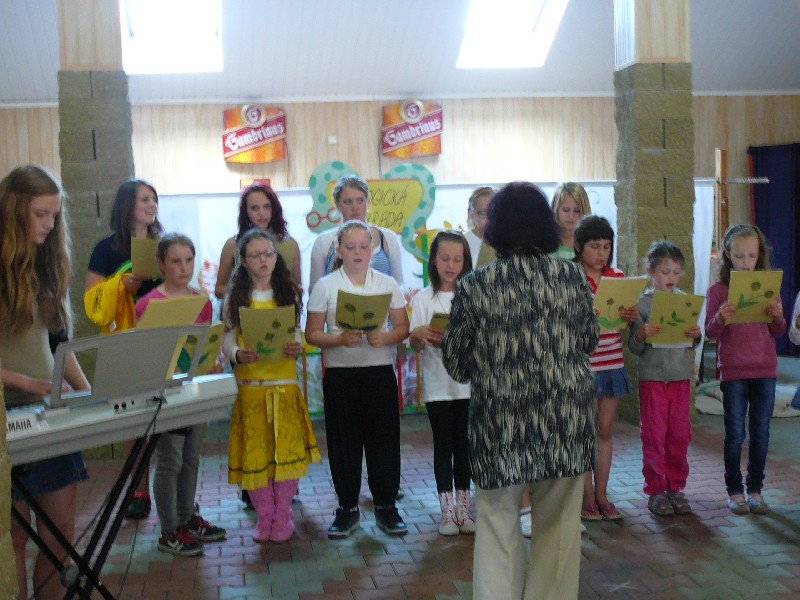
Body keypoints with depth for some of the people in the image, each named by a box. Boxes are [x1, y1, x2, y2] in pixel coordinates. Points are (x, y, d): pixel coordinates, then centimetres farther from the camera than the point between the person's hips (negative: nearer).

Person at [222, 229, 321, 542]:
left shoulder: (288, 293, 8)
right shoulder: (235, 297, 4)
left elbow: (297, 335, 8)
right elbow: (227, 340, 2)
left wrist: (296, 348, -14)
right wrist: (238, 354, -19)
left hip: (285, 383, 1)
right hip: (249, 385, -1)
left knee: (288, 450, -1)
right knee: (254, 454, 1)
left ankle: (282, 517, 15)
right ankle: (264, 517, 19)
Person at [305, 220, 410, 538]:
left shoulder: (387, 284, 5)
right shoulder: (325, 286, 1)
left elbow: (402, 327, 5)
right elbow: (312, 333, 0)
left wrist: (384, 337, -15)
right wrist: (340, 339, -17)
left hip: (380, 371, 1)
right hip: (340, 374, 0)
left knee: (384, 438, 4)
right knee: (344, 441, 5)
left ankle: (386, 505, 17)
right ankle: (347, 507, 18)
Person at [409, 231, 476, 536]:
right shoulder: (423, 298, 1)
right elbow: (414, 345, -2)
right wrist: (419, 335, -24)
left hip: (467, 382, 1)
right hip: (437, 383, -1)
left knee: (464, 445, 8)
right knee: (443, 445, 4)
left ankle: (464, 507, 18)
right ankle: (447, 510, 11)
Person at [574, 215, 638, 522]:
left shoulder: (618, 277, 8)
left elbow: (626, 322, 15)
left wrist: (632, 317, -7)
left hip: (612, 362, 5)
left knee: (606, 429, 10)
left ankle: (601, 494, 19)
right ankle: (587, 496, 13)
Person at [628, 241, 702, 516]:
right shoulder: (643, 302, -5)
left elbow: (693, 343, 12)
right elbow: (634, 347, -4)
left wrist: (696, 335, -10)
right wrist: (641, 334, -25)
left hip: (680, 376, 3)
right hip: (652, 377, -3)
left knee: (680, 434, 7)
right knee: (654, 434, 2)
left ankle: (676, 486, 20)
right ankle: (656, 489, 12)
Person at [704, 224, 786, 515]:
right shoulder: (718, 290, -2)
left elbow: (778, 332, 7)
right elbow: (711, 333, -4)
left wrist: (777, 316, -14)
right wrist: (720, 318, -24)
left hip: (765, 370, 2)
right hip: (733, 371, -2)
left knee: (760, 433, 6)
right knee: (735, 434, 3)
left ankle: (755, 489, 17)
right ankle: (735, 491, 13)